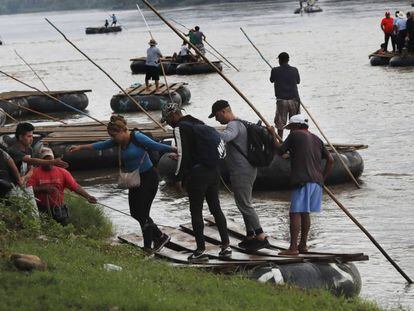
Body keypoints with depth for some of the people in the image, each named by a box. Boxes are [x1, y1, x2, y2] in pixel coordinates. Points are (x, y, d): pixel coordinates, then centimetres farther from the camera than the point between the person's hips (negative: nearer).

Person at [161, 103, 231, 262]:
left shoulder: (180, 128, -10)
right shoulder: (199, 123, 17)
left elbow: (183, 154, -16)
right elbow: (221, 144, 21)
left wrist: (179, 177, -9)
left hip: (197, 173, -8)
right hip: (214, 170, 8)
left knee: (196, 211, -1)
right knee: (215, 208, 14)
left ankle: (201, 250, -1)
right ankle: (226, 246, 13)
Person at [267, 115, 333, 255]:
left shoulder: (295, 135, -1)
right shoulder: (316, 139, 18)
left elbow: (280, 150, 5)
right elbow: (330, 160, 16)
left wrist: (273, 134, 18)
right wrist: (322, 177, 21)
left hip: (302, 180, -8)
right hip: (316, 182, 8)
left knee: (295, 213, -8)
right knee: (305, 213, 17)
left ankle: (293, 248, -13)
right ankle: (303, 245, 21)